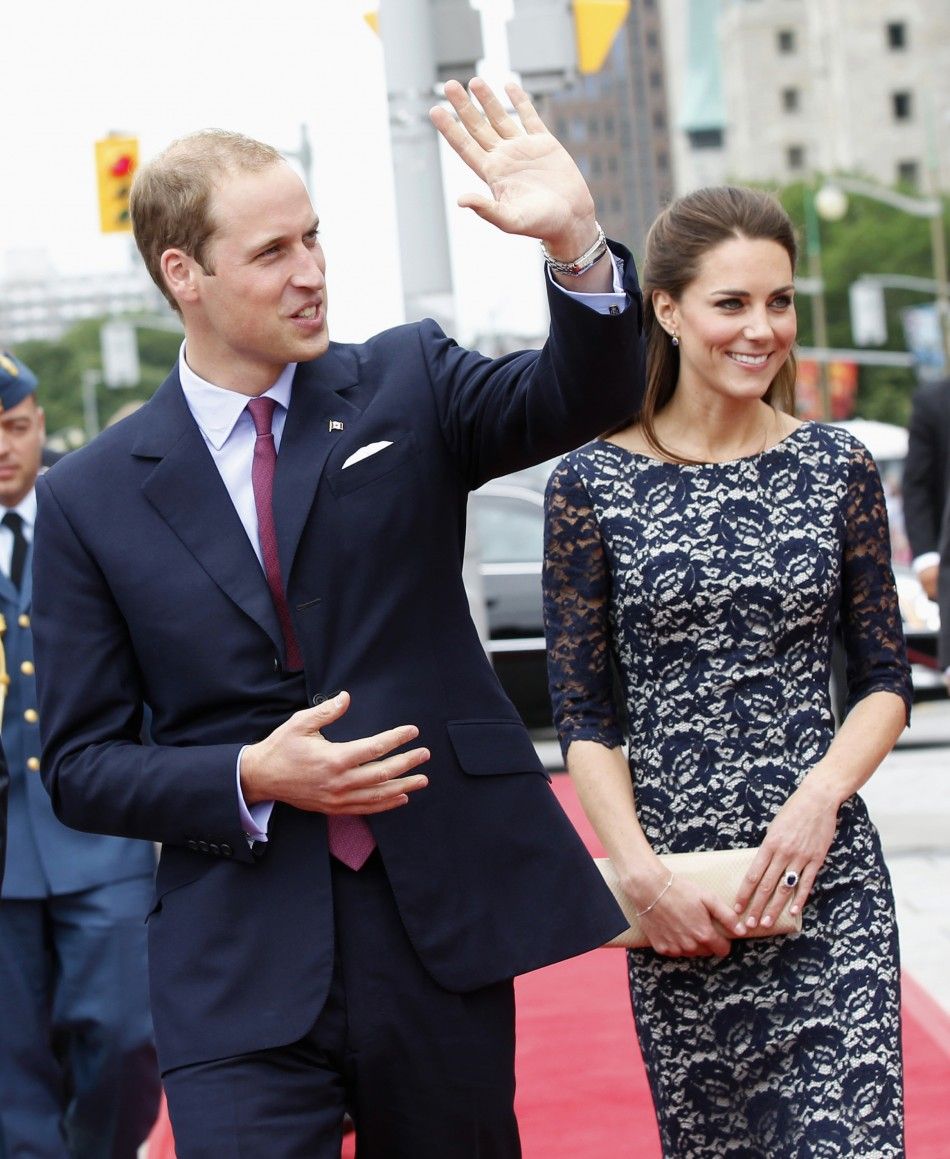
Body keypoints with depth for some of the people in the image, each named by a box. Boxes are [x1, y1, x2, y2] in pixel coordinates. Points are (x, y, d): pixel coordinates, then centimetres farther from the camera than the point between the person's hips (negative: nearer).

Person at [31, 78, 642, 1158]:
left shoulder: (404, 385, 4)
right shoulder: (90, 497, 1)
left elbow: (578, 398, -12)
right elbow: (82, 766, 3)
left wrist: (575, 242, -30)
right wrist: (254, 780, -13)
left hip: (442, 934, 2)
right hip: (240, 974, -1)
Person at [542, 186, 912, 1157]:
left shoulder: (836, 468, 4)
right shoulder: (591, 484, -1)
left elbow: (885, 681, 8)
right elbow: (584, 720, 1)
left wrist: (822, 795, -9)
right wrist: (642, 874, -10)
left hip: (826, 873, 1)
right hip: (678, 893, 0)